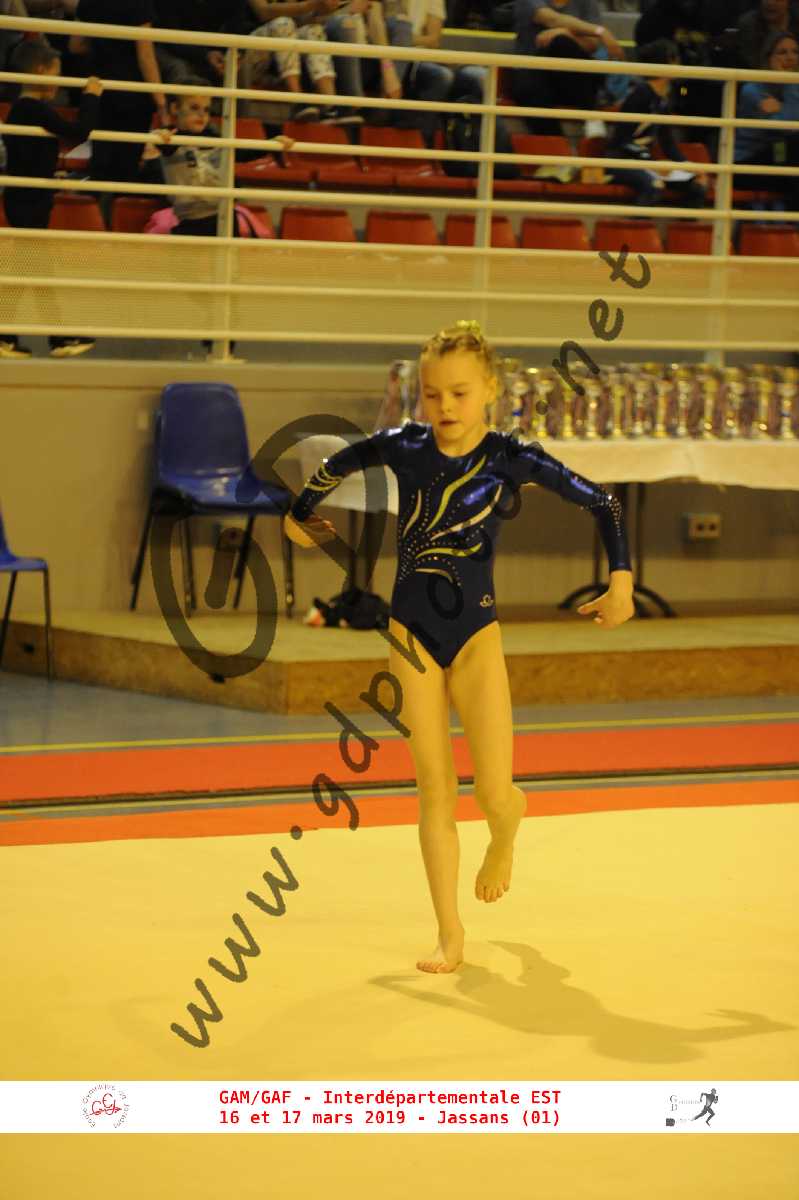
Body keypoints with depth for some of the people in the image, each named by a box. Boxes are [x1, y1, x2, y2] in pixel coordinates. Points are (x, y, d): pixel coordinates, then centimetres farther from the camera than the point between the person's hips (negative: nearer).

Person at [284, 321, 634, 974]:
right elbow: (335, 465, 14)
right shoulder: (403, 446, -5)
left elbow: (602, 502, -2)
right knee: (435, 792, 1)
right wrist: (300, 514, 28)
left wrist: (621, 579, -6)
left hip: (476, 633, -1)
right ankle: (450, 933, 7)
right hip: (411, 633, 1)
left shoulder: (512, 457, -9)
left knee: (494, 794, -5)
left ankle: (505, 835, 33)